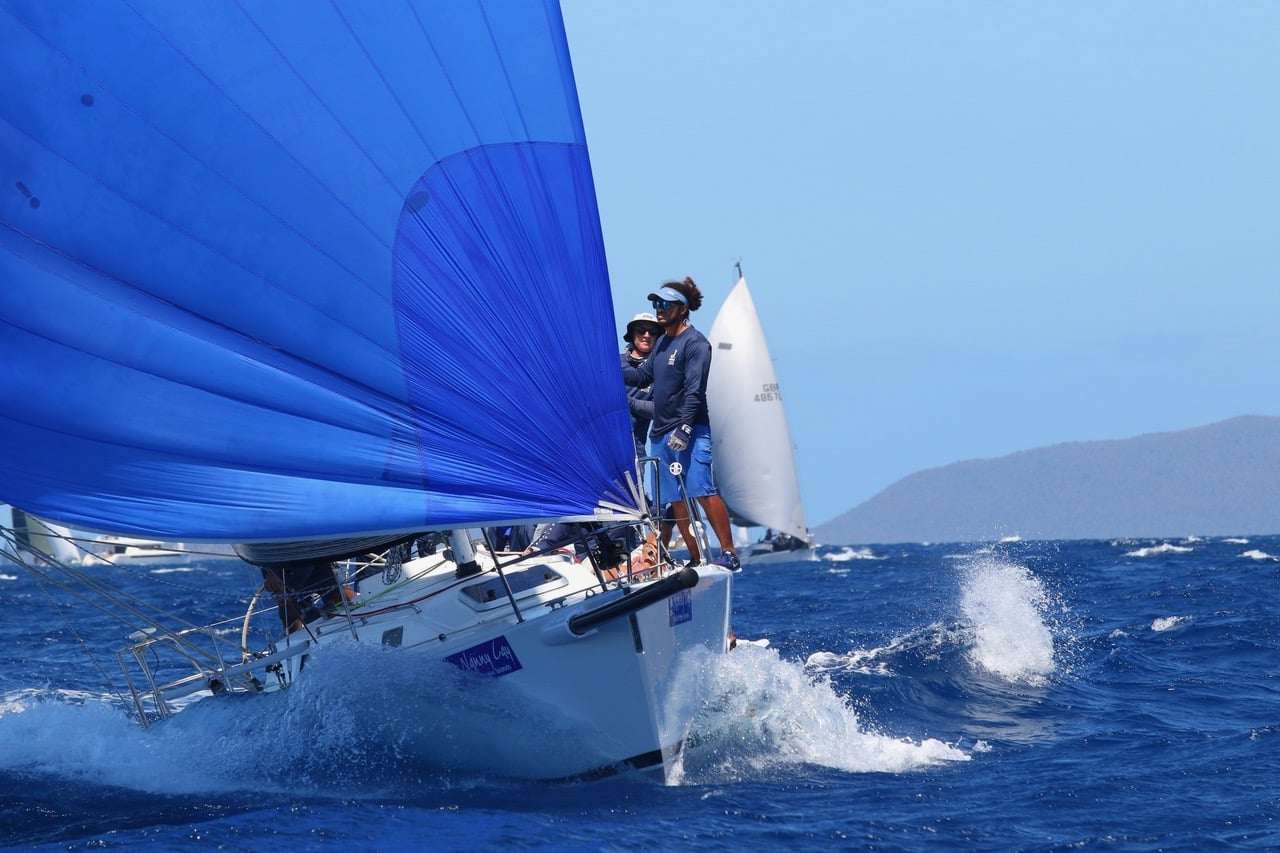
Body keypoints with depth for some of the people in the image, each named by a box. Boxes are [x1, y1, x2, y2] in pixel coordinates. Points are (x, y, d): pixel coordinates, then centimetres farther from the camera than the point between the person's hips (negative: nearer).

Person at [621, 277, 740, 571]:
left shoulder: (695, 343, -8)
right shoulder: (662, 342, 18)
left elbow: (694, 390, -16)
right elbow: (643, 376, 22)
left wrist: (685, 428, -24)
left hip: (689, 432, -9)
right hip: (661, 433, 9)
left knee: (702, 490, -17)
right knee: (675, 499, 5)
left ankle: (729, 554, -17)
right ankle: (696, 558, 9)